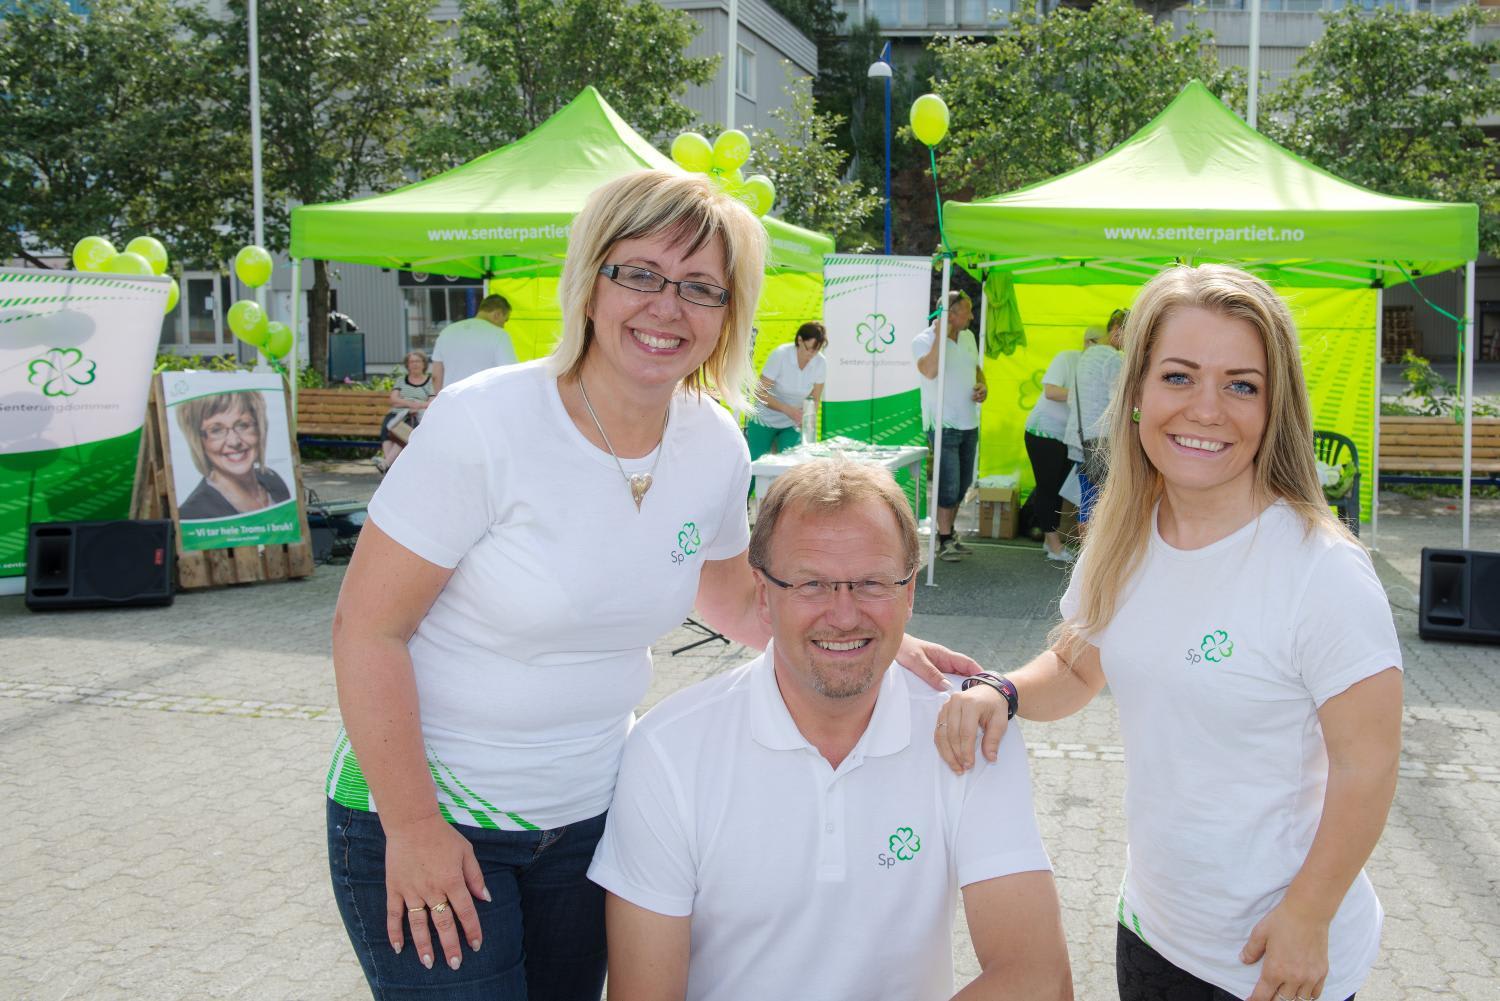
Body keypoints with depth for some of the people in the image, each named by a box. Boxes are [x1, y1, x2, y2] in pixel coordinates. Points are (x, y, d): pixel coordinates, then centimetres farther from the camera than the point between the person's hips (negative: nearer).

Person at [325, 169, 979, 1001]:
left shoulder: (716, 447, -5)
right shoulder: (485, 421, -21)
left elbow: (734, 596, 13)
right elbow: (367, 626, -18)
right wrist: (413, 827, -17)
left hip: (589, 811, 5)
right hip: (421, 810, -5)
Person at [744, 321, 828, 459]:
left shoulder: (820, 362, -12)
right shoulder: (780, 355, -20)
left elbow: (814, 399, -1)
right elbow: (760, 393, -19)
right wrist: (788, 410, -31)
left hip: (792, 425, 2)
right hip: (765, 421, -2)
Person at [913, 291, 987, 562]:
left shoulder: (968, 336, 10)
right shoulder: (924, 340, -13)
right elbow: (929, 371, -32)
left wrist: (983, 386, 3)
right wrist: (941, 335, -30)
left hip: (969, 423, 7)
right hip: (944, 425, -7)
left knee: (962, 484, 13)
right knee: (949, 485, -6)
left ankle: (947, 532, 27)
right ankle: (945, 541, 5)